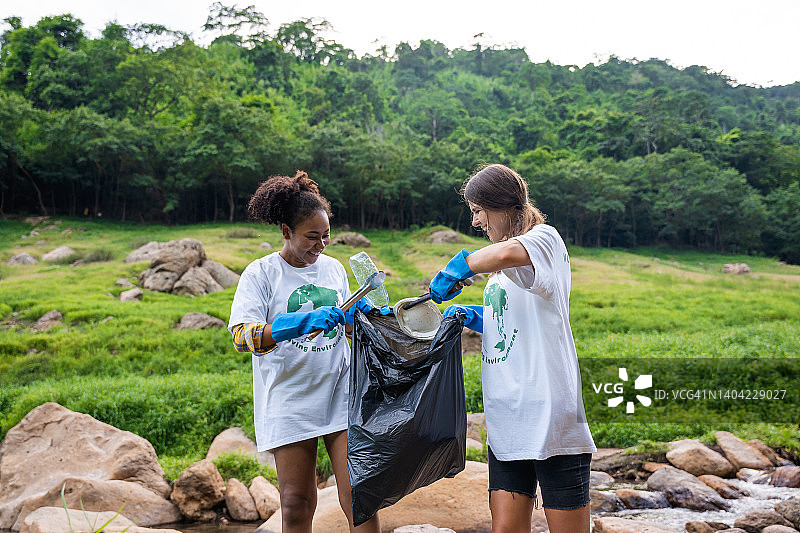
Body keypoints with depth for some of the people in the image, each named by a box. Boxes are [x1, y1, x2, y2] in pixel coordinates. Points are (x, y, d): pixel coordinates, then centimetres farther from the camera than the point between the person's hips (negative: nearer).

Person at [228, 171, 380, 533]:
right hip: (290, 403, -2)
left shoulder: (334, 268, 10)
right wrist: (302, 323, -29)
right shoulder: (261, 273, -3)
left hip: (341, 394, 3)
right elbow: (242, 336, -17)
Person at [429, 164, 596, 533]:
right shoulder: (499, 267, 19)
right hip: (505, 420, 8)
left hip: (549, 415, -8)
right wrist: (476, 317, 9)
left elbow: (509, 253, -32)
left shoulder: (545, 238, -7)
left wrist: (457, 267, -17)